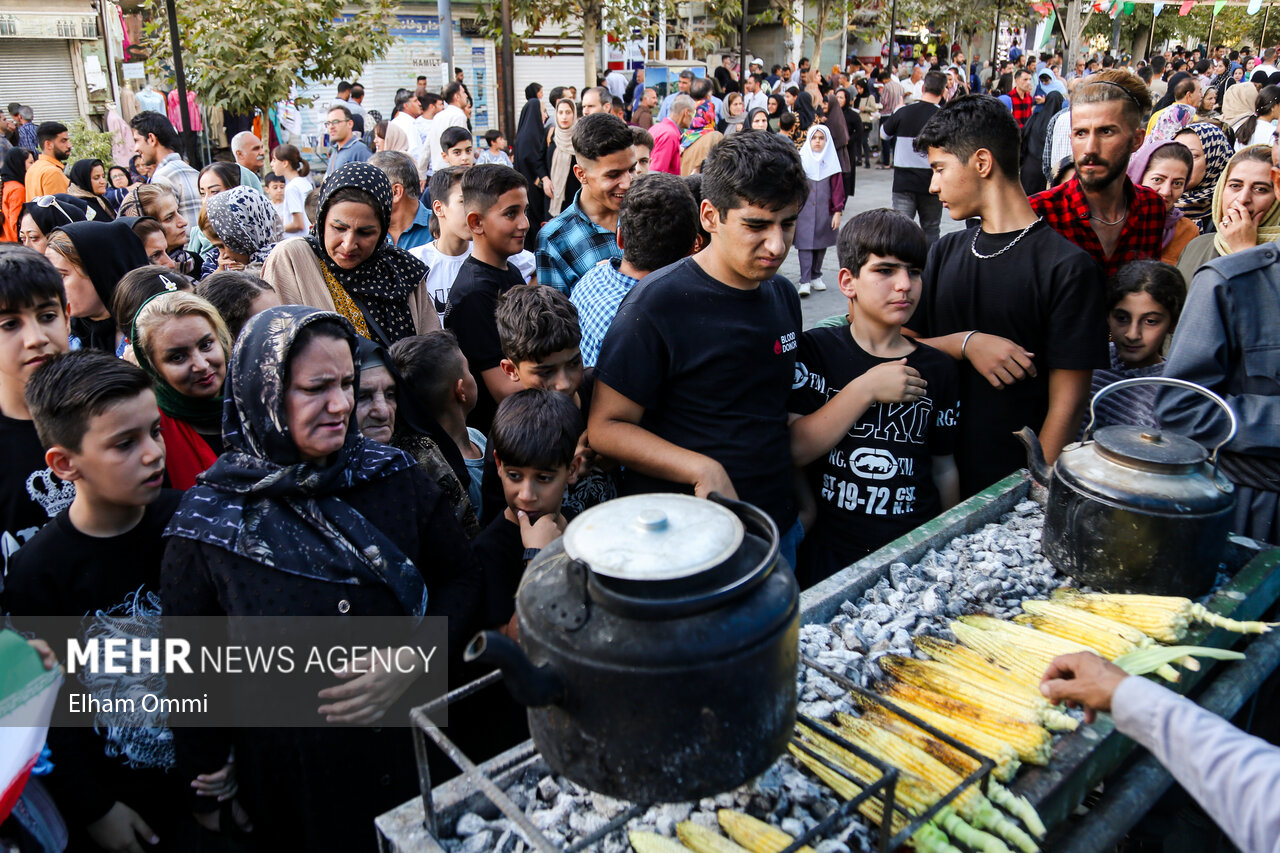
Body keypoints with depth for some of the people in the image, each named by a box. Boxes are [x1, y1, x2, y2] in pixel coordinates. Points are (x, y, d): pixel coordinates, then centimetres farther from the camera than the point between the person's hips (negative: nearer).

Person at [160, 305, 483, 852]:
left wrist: (412, 666, -18)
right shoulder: (208, 524, -12)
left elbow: (461, 580, -2)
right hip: (292, 781, -2)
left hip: (415, 748, 2)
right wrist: (208, 799, 2)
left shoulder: (393, 476, -9)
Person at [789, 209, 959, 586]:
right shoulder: (814, 351, -5)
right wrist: (865, 390, -18)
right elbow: (792, 449, -16)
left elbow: (944, 470, 13)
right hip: (831, 554, -2)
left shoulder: (937, 369, 5)